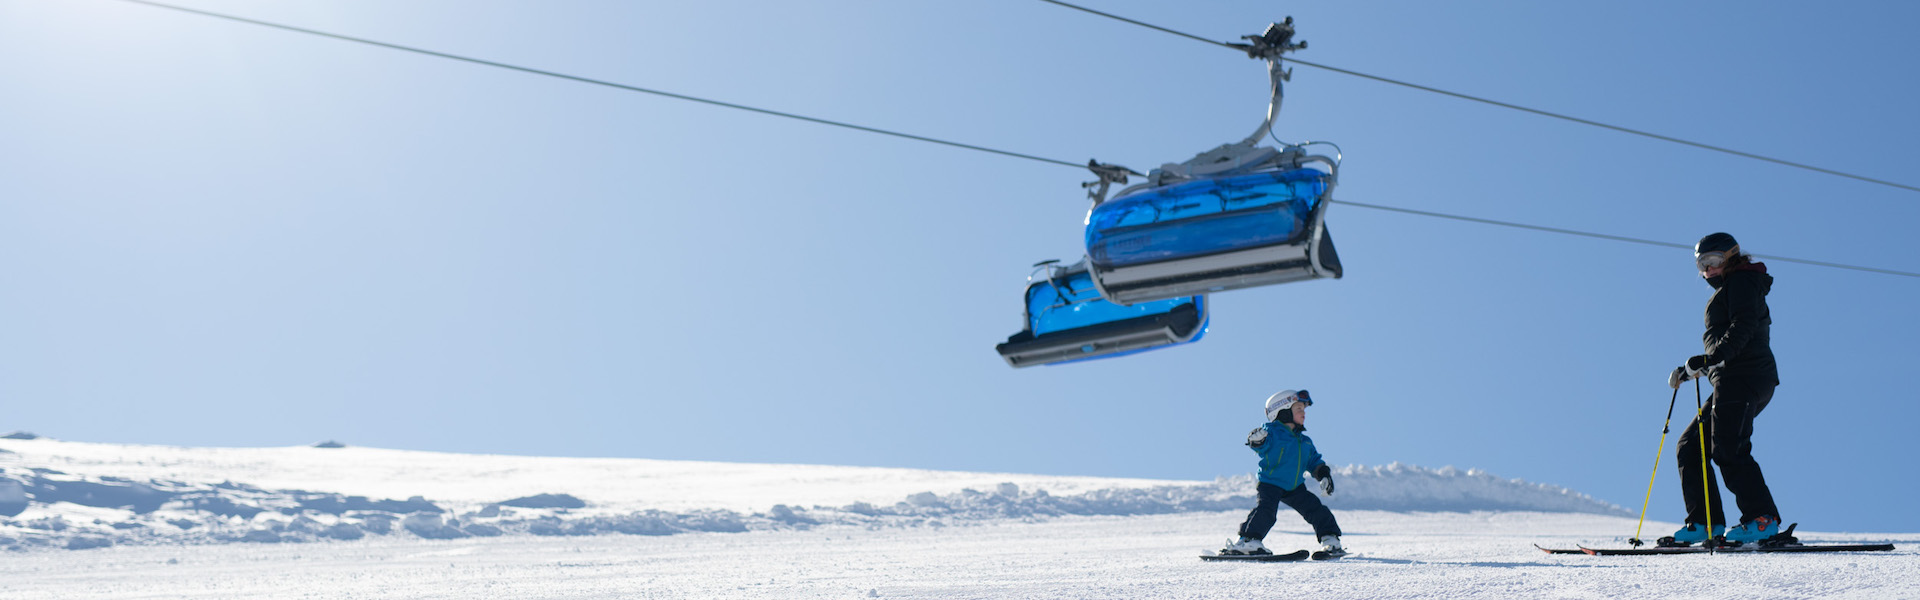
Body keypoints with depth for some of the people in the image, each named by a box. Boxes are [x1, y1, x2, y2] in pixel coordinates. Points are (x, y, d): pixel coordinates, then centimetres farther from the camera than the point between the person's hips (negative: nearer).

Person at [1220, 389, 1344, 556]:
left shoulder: (1305, 442, 16)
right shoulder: (1272, 432, -8)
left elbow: (1314, 461, 24)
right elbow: (1261, 445, -25)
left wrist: (1324, 474, 8)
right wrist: (1256, 440, -49)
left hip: (1295, 487, 7)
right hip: (1270, 484, -6)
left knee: (1316, 509, 3)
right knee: (1266, 509, -26)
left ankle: (1330, 541, 17)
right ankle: (1249, 541, -24)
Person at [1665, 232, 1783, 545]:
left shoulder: (1741, 281, 1)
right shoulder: (1728, 290, 29)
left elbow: (1743, 327, -17)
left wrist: (1710, 358, -27)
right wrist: (1691, 369, 25)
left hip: (1742, 378, -10)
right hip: (1734, 382, 10)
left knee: (1727, 450, -17)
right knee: (1690, 446, 5)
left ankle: (1763, 519, -16)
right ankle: (1705, 520, 1)